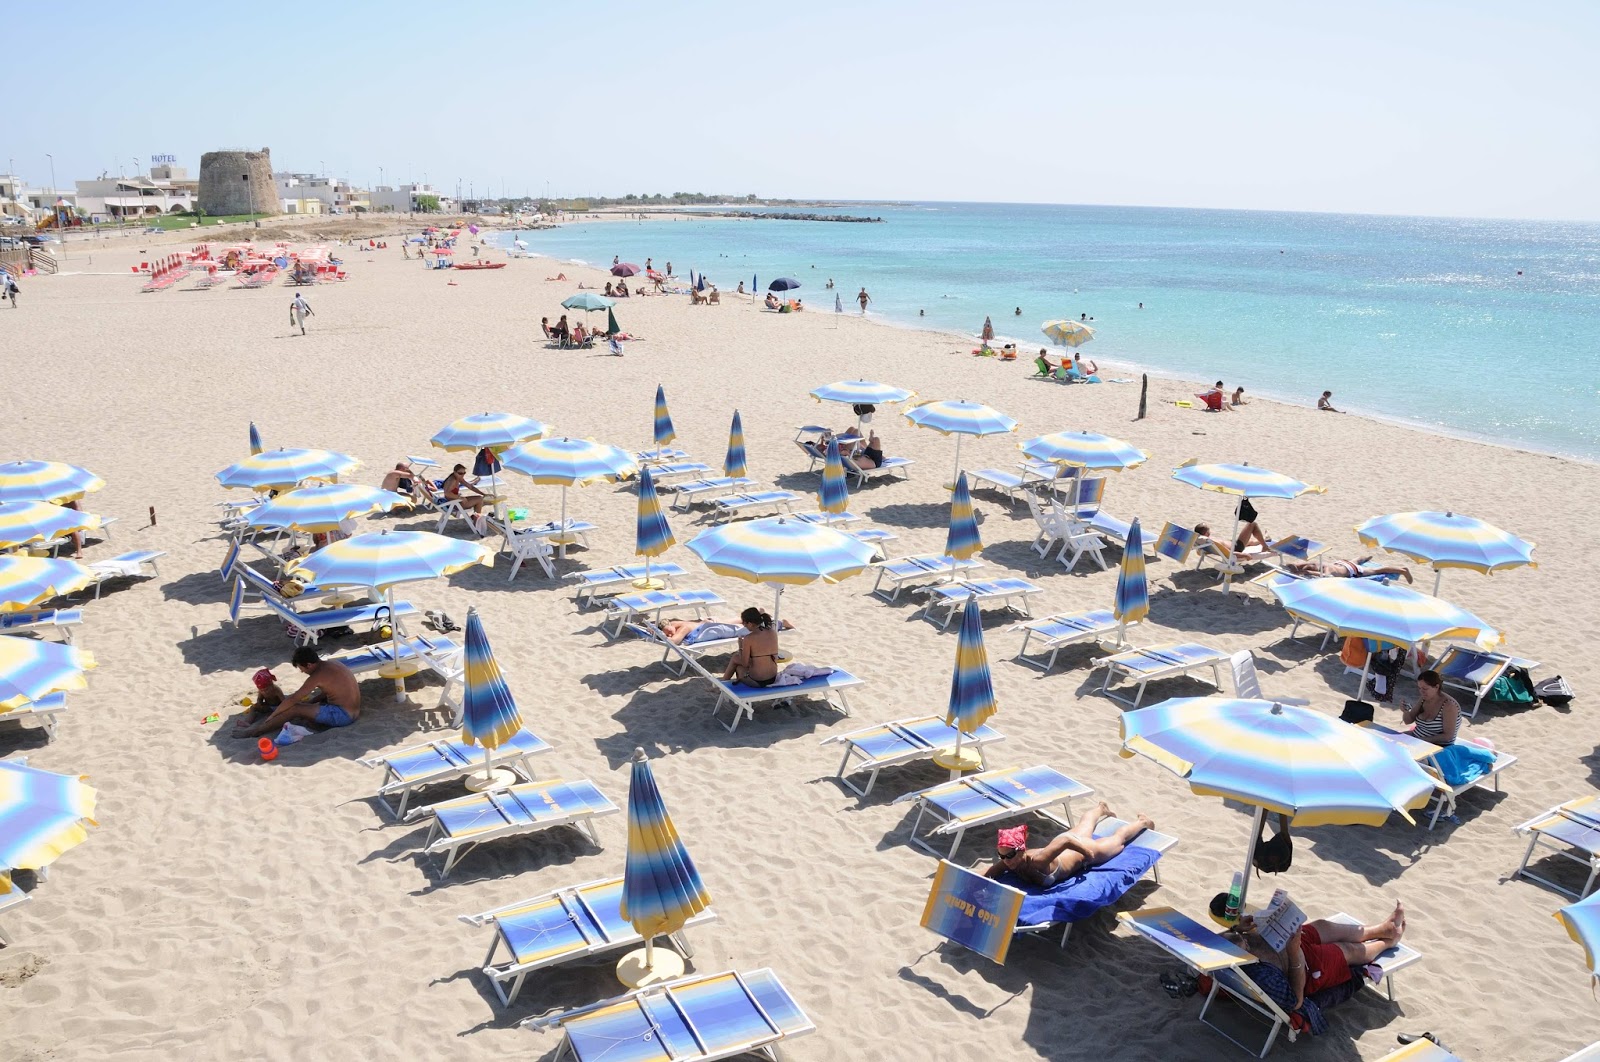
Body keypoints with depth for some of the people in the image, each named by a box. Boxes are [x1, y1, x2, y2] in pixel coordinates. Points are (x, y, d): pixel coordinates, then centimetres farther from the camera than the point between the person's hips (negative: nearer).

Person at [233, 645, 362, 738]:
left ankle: (254, 731, -4)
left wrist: (271, 716, -4)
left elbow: (292, 699, -13)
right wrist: (309, 702, 15)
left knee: (295, 708, -10)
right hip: (351, 711, 9)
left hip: (342, 716, -9)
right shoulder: (331, 664, 8)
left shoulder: (318, 675, -17)